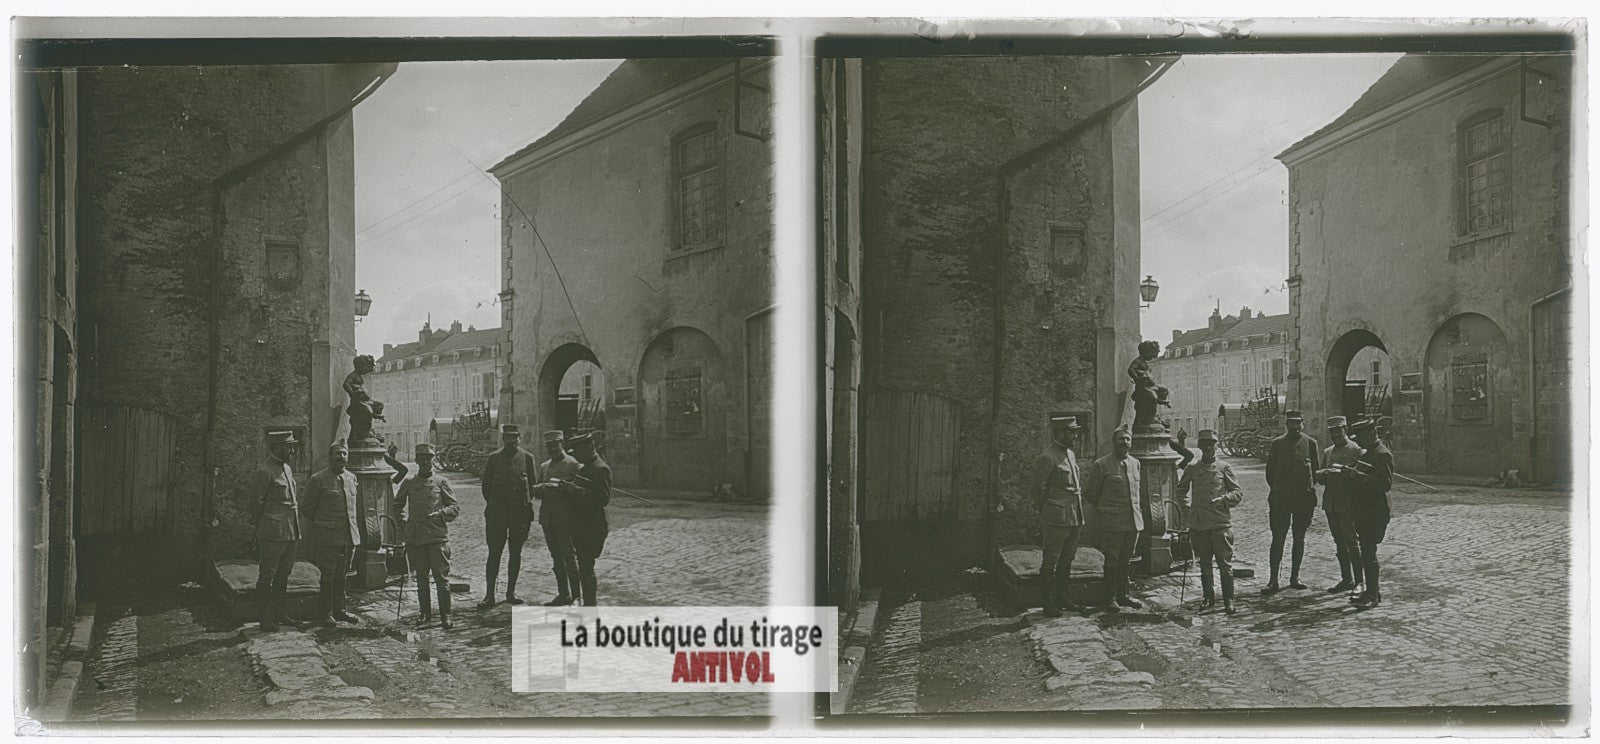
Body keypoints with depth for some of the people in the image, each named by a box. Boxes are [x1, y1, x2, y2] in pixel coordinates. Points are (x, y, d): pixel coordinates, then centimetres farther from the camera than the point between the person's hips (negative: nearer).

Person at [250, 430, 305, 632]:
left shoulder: (288, 469, 15)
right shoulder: (263, 472, -11)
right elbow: (255, 504, -9)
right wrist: (266, 526, 0)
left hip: (292, 532, 9)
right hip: (273, 533, -9)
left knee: (283, 575, 15)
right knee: (267, 576, -2)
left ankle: (278, 613, 24)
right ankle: (266, 618, 2)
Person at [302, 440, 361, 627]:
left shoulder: (351, 478, 13)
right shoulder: (317, 479, -5)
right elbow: (307, 508, -1)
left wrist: (357, 531, 16)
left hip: (349, 535, 5)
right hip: (327, 537, -5)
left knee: (341, 575, 11)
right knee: (328, 575, -3)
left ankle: (339, 609, 20)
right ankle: (326, 613, 4)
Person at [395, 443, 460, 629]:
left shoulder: (441, 482, 4)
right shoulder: (409, 483, 10)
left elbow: (455, 507, 3)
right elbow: (397, 506, 22)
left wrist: (439, 514, -14)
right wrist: (403, 525, 10)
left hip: (438, 537, -3)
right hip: (415, 539, 3)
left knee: (441, 577, -3)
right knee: (421, 579, 8)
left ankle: (445, 616, 2)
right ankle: (425, 615, 16)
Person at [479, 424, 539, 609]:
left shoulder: (527, 458, 4)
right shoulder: (493, 458, 4)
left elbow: (534, 485, 8)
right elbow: (486, 485, 7)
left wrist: (525, 504, 3)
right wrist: (493, 504, 3)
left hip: (520, 512, 1)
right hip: (496, 514, -1)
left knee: (516, 553, 8)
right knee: (494, 553, -3)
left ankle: (511, 592, 17)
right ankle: (489, 595, -1)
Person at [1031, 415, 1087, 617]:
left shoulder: (1070, 454, 13)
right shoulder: (1046, 458, -14)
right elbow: (1037, 489, -11)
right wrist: (1048, 512, -1)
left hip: (1074, 516, 9)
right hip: (1056, 518, -9)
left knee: (1067, 559, 15)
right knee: (1051, 561, -2)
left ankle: (1063, 597, 24)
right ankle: (1049, 603, 2)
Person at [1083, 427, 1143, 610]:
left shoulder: (1135, 464, 12)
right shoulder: (1101, 465, -7)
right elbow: (1089, 493, 0)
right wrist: (1104, 509, 6)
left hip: (1134, 519, 5)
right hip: (1111, 521, -5)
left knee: (1125, 560, 10)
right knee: (1112, 559, -1)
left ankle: (1123, 595, 18)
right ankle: (1111, 597, 6)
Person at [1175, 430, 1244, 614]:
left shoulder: (1224, 468, 4)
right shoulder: (1192, 470, 10)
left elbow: (1239, 493, 2)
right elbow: (1181, 491, 24)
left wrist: (1222, 500, -14)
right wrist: (1187, 508, 9)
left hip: (1221, 523, -3)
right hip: (1198, 523, 3)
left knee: (1225, 563, -4)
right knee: (1204, 563, 9)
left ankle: (1228, 600, 2)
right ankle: (1208, 598, 20)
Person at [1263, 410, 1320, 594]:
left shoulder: (1311, 443, 5)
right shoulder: (1277, 443, 5)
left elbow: (1316, 470, 8)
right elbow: (1270, 470, 8)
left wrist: (1310, 489, -1)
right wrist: (1276, 490, 1)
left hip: (1304, 497, 1)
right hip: (1280, 499, -1)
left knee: (1299, 539, 9)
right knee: (1278, 538, -5)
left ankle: (1294, 577, 18)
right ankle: (1273, 580, -5)